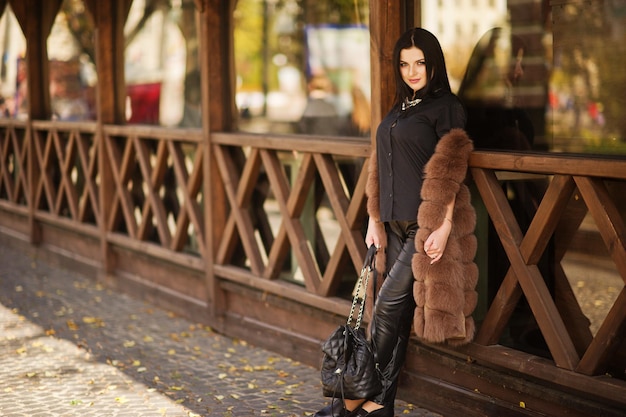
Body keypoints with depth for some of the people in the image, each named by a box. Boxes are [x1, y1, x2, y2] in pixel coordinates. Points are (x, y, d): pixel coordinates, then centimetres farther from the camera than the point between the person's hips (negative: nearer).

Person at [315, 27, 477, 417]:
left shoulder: (446, 106, -6)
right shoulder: (399, 108, 17)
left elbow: (449, 173, -12)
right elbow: (381, 168, 19)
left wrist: (444, 227, -19)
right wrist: (375, 219, 12)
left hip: (426, 223, -7)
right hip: (396, 223, 7)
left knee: (390, 303, -9)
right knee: (397, 310, 7)